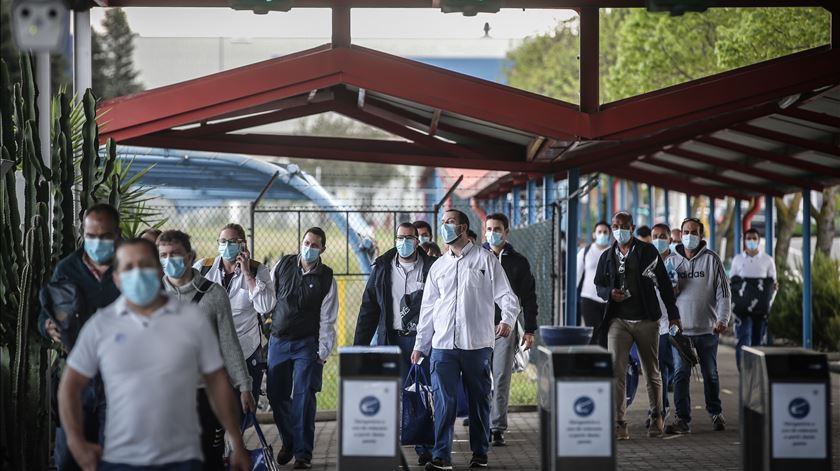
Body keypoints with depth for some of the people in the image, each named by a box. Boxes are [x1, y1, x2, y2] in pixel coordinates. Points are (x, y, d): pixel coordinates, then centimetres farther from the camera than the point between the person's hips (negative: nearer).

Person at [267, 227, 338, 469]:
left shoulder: (326, 278, -3)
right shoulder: (283, 265, 2)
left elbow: (327, 320, -3)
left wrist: (322, 352, -8)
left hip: (307, 344, -3)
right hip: (278, 341, 3)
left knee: (303, 398, -9)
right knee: (276, 396, 5)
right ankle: (288, 443, 25)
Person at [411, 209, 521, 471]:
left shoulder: (486, 260, 5)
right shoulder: (438, 266, 16)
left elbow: (506, 295, -1)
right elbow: (428, 308, 17)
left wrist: (508, 319, -20)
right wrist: (420, 345, 13)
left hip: (477, 344, -2)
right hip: (443, 344, 3)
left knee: (479, 400, 6)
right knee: (443, 401, -5)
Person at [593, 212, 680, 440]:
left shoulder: (647, 251, 2)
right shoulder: (607, 257, 9)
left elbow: (664, 283, 3)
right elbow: (599, 285, 17)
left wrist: (672, 313, 0)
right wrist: (610, 293, -6)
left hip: (646, 320, -1)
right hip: (618, 321, 1)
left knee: (651, 372, 11)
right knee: (616, 370, -11)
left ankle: (657, 416, 29)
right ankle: (619, 423, -10)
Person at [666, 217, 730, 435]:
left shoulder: (712, 259, 0)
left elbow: (723, 291, -2)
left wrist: (722, 319, -12)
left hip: (707, 329, 0)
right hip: (680, 328, 1)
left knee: (710, 374, 12)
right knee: (680, 374, -6)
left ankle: (716, 413, 29)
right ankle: (682, 419, -3)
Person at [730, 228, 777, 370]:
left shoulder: (767, 260, 8)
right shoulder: (737, 259, 9)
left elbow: (773, 283, 11)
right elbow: (731, 282, 12)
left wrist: (774, 287, -12)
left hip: (761, 306, 1)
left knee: (758, 340, 6)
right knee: (744, 338, -13)